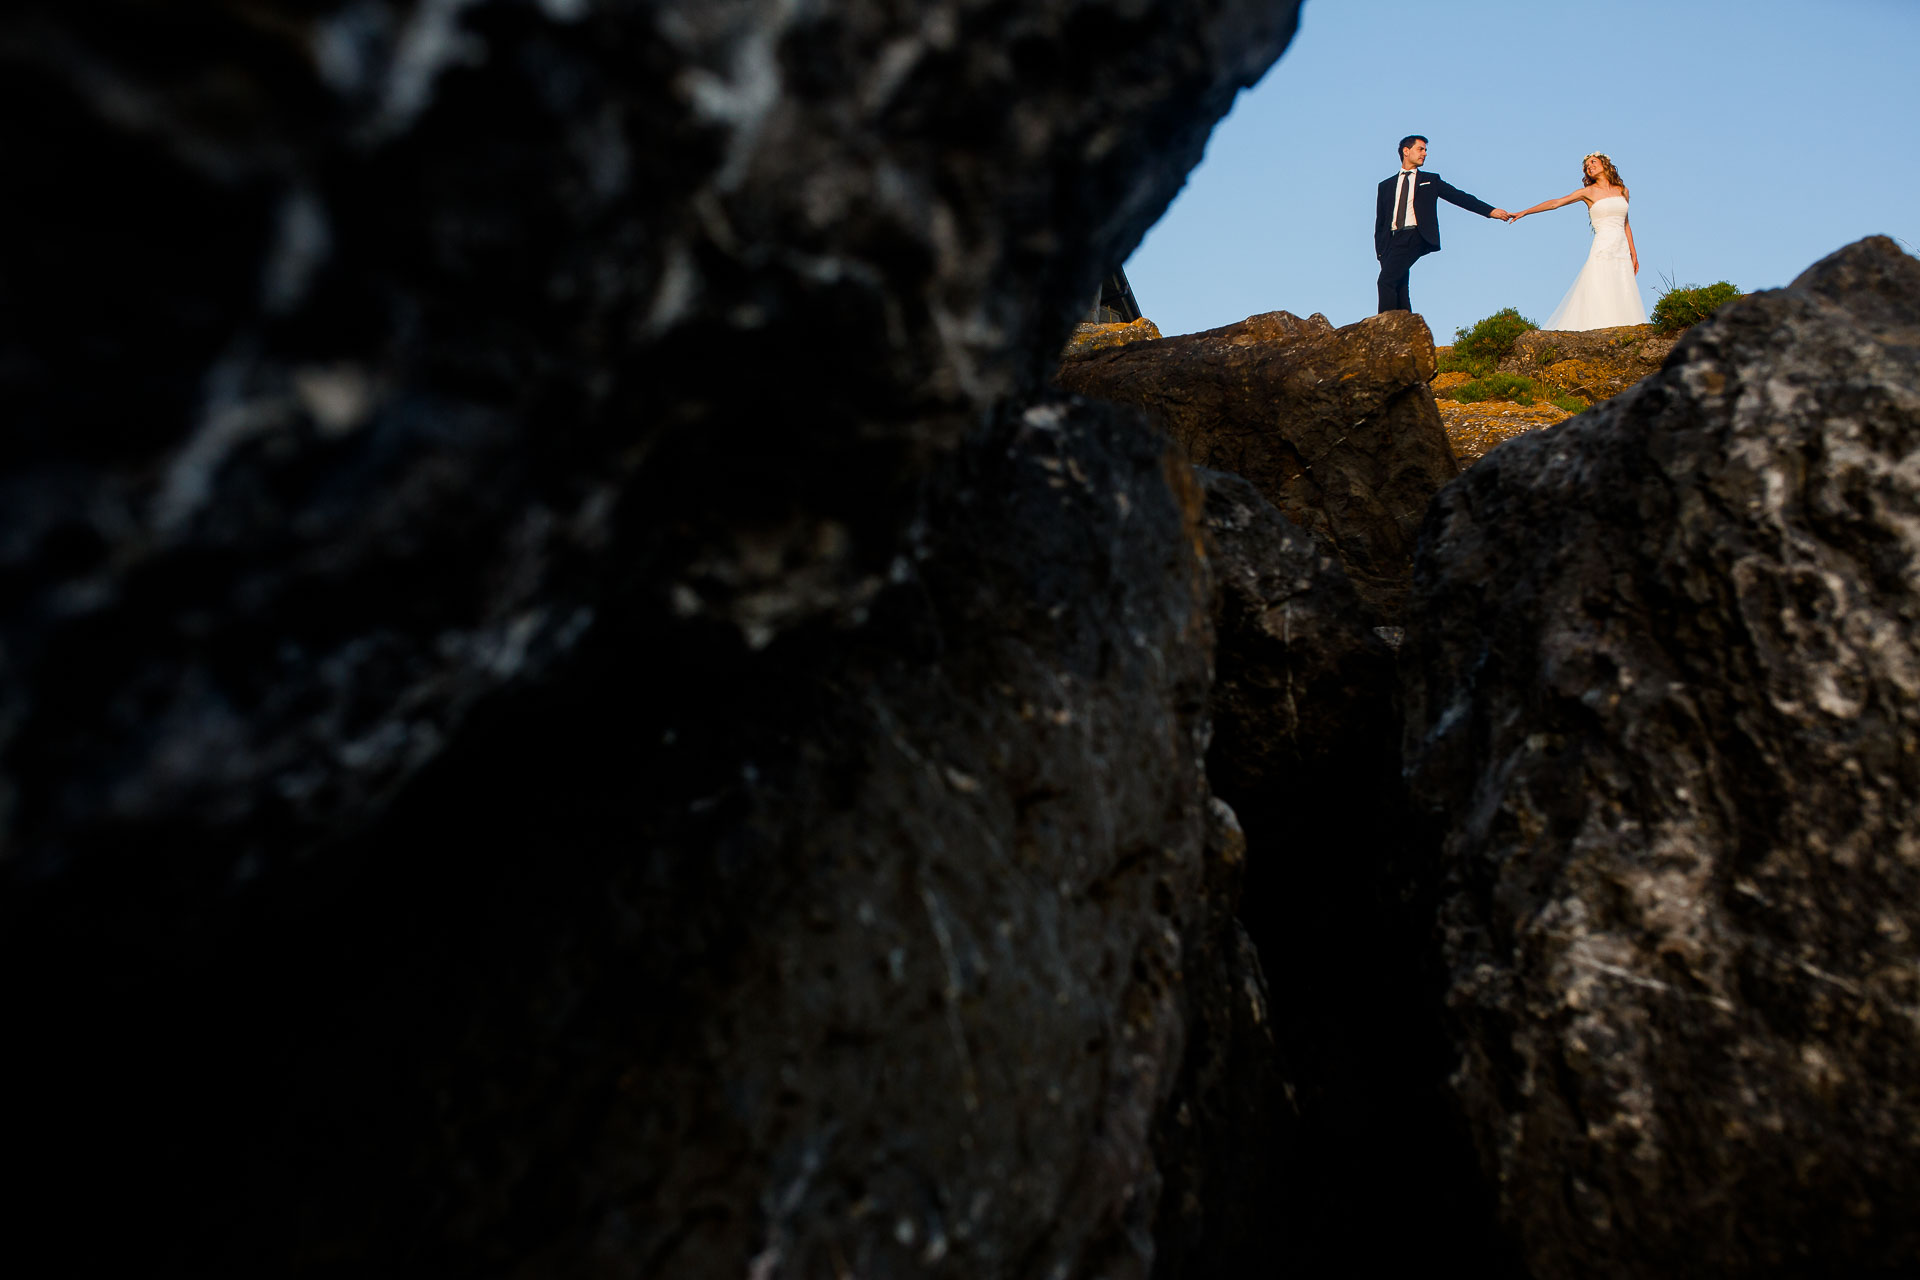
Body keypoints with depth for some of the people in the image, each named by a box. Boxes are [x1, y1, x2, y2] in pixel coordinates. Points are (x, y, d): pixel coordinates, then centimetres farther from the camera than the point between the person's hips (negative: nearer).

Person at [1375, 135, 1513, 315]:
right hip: (1392, 241, 3)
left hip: (1414, 238, -3)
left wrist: (1490, 210, 3)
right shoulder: (1386, 185, 22)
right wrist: (1380, 250, 4)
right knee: (1398, 288, -5)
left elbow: (1458, 197, 13)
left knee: (1387, 279, -22)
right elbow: (1380, 222, 17)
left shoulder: (1430, 180, 20)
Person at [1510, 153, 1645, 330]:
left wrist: (1633, 253, 17)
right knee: (1600, 299, -13)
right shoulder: (1589, 191, 5)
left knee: (1623, 300, -3)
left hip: (1622, 251, 4)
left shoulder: (1622, 190, 16)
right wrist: (1525, 211, -6)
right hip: (1602, 249, -4)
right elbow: (1555, 203, 1)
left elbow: (1625, 223, 20)